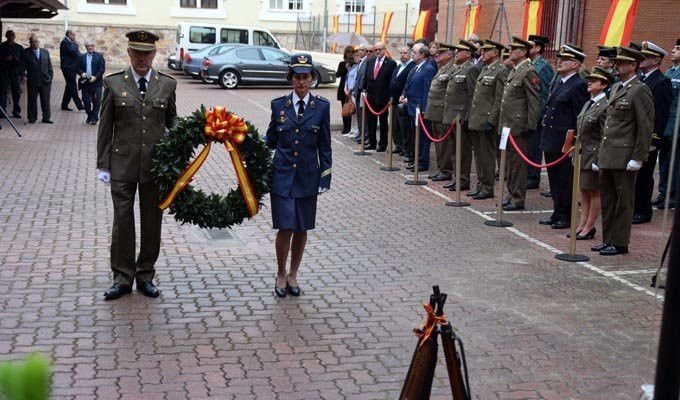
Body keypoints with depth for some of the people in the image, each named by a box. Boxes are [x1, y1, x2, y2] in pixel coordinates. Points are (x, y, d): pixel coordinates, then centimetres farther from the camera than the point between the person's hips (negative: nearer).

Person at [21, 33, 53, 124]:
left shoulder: (45, 52, 10)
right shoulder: (26, 52, 1)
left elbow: (49, 66, 11)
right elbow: (23, 66, -3)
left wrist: (51, 76, 3)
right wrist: (23, 75, -16)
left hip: (45, 81, 2)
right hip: (32, 81, -2)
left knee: (45, 100, 5)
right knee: (32, 101, 4)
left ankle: (46, 118, 12)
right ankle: (32, 118, 13)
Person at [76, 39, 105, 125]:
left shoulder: (99, 56, 5)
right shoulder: (81, 57, 13)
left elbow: (102, 69, -3)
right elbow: (77, 68, 10)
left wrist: (95, 77, -14)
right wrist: (81, 73, -11)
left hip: (96, 82, -3)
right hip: (85, 82, 3)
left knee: (96, 101, -4)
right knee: (86, 101, 5)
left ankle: (94, 118, 2)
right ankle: (89, 116, 20)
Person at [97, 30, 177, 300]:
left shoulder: (167, 84, 3)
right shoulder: (113, 83, 0)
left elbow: (172, 123, 10)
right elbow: (105, 127, 3)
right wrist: (103, 165, 0)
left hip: (156, 164, 1)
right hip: (123, 164, -1)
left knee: (152, 223, 9)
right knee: (122, 221, 4)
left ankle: (145, 276, 23)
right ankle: (123, 278, 16)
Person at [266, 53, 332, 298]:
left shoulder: (321, 106, 1)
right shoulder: (278, 105, 2)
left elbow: (325, 146, 4)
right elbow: (270, 140, 11)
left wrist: (325, 178, 1)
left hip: (308, 176, 1)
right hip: (282, 175, -1)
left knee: (302, 229, 8)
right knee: (285, 228, -5)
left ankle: (293, 275, 25)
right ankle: (281, 275, 15)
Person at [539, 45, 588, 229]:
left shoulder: (578, 85, -13)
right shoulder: (558, 82, 15)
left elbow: (580, 116, -15)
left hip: (564, 142, -9)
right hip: (551, 141, 9)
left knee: (565, 181, 1)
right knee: (554, 179, 15)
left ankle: (567, 217, 10)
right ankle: (557, 213, 24)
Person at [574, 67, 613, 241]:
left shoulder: (605, 106, -14)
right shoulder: (588, 104, 13)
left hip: (594, 155, -9)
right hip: (582, 154, 9)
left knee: (594, 192, 3)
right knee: (584, 190, 13)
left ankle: (589, 227, 10)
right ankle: (582, 224, 21)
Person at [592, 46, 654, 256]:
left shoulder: (639, 91, -9)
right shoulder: (615, 88, 18)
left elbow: (646, 126, -13)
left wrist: (638, 158, -17)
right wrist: (600, 156, 19)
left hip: (624, 157, -8)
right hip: (608, 156, 9)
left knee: (623, 201, 0)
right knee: (607, 200, 12)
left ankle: (620, 243, 8)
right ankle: (608, 240, 21)